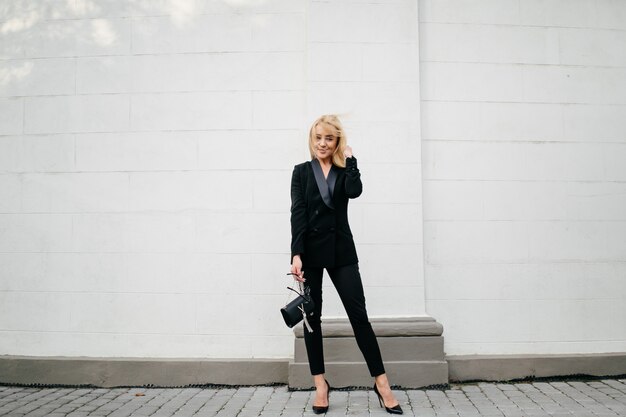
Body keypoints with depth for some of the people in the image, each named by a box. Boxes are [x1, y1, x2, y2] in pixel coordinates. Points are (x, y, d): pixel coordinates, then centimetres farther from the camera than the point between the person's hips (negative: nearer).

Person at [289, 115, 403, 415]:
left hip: (341, 249, 0)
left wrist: (350, 158, -4)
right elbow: (297, 213, -6)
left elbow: (355, 191, -15)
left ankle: (381, 383, 5)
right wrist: (296, 254, -15)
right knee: (312, 316, 4)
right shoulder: (302, 171, 5)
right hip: (310, 249, 0)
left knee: (358, 314, -2)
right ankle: (320, 384, 14)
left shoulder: (344, 170, 8)